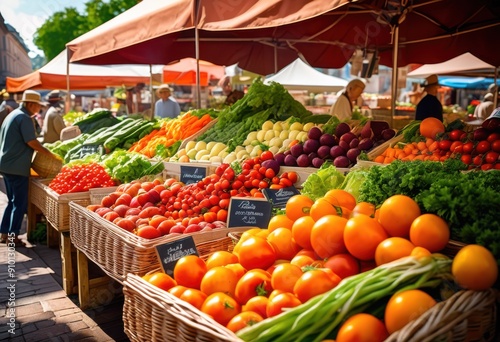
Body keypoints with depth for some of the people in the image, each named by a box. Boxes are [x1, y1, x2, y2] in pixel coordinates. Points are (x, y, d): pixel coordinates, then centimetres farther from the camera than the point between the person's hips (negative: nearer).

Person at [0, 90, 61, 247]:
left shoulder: (13, 114, 16)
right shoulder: (25, 118, -14)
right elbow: (32, 142, -20)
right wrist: (52, 155, -14)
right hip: (17, 167, -10)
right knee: (19, 203, -1)